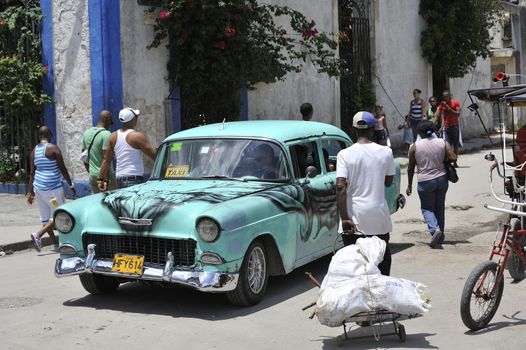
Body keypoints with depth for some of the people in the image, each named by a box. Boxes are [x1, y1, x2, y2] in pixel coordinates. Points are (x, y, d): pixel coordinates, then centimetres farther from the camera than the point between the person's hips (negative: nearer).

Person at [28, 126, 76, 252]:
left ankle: (56, 244, 15)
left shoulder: (34, 151, 8)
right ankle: (38, 235, -16)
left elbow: (32, 173, 9)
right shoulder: (53, 148, -10)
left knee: (46, 217, 10)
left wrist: (31, 192, 12)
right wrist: (70, 184, -1)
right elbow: (63, 168, -10)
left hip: (38, 187, 7)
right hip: (52, 188, -7)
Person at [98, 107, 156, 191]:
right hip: (134, 180, -7)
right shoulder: (138, 136, -9)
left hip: (119, 178, 7)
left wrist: (101, 179, 17)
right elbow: (153, 156, -8)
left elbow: (107, 160, 13)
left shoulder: (113, 136, 11)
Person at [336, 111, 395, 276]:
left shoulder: (345, 154, -8)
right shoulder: (386, 152, -2)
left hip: (354, 215, -2)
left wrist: (344, 218, -16)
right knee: (383, 256, 17)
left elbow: (340, 186, -16)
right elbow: (388, 182, 9)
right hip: (379, 215, 2)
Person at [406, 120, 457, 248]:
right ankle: (440, 236, 22)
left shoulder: (415, 146, -6)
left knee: (427, 208, 9)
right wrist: (442, 160, 11)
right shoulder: (443, 143, -1)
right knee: (439, 207, 17)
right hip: (441, 179, 3)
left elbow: (410, 168, -1)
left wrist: (409, 185, 9)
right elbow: (453, 158, -10)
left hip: (425, 182, -3)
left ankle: (434, 229, -17)